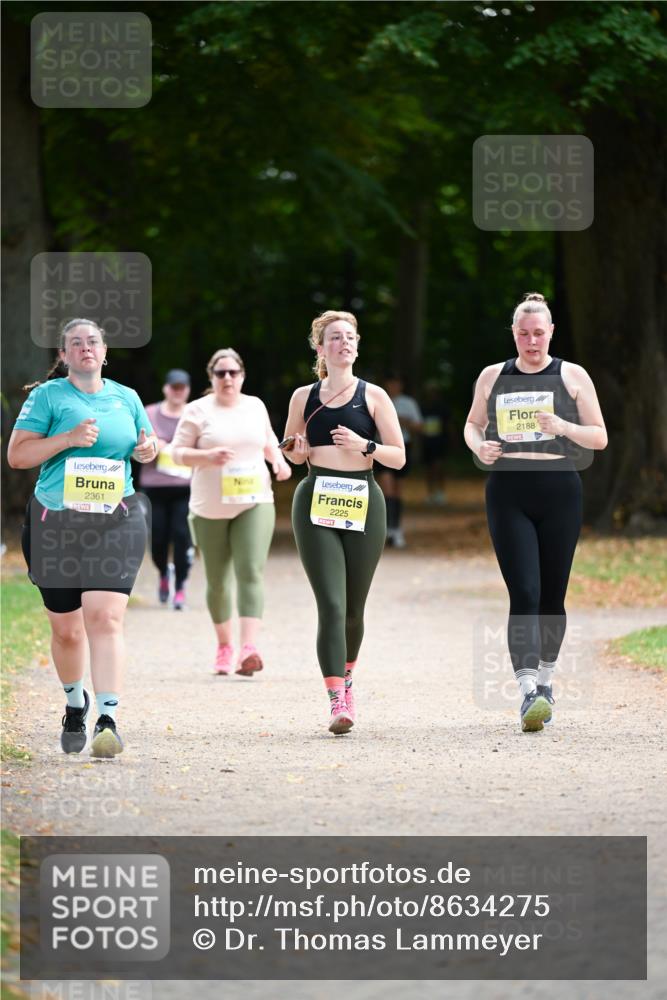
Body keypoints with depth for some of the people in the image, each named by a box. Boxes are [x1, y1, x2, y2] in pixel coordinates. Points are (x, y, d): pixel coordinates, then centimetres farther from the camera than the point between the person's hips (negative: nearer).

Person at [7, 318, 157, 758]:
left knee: (105, 618, -16)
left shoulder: (126, 397, 12)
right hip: (55, 522, -1)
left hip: (115, 520, 1)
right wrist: (68, 438, -17)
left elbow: (146, 441, 26)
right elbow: (17, 455, -5)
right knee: (66, 630, 8)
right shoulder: (47, 396, 1)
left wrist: (148, 450, 2)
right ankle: (75, 703, 34)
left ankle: (108, 719, -22)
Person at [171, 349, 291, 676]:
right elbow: (177, 452, -3)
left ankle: (248, 650, -27)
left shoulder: (255, 406, 9)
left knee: (251, 573, -16)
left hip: (254, 504, 1)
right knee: (217, 582, 9)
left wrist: (279, 460, 6)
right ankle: (224, 645, 28)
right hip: (210, 509, -1)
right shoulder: (198, 411, -1)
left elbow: (269, 441, 25)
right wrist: (208, 456, -19)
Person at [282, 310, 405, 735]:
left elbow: (398, 457, 3)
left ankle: (346, 676, 39)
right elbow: (291, 452, 22)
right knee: (331, 604, -14)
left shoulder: (373, 396, 5)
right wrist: (296, 450, -1)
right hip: (316, 505, 0)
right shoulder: (304, 397, 9)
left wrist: (364, 445, -14)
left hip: (363, 504, 0)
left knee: (354, 608, 9)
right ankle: (338, 702, -21)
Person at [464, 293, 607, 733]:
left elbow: (600, 437, 4)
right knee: (524, 593, -13)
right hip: (508, 493, 0)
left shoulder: (572, 376, 5)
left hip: (559, 492, 0)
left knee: (552, 596, 7)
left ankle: (546, 679, 27)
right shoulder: (493, 377, 10)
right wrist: (478, 445, 1)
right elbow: (473, 423, 24)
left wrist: (565, 428, -16)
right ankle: (529, 692, -22)